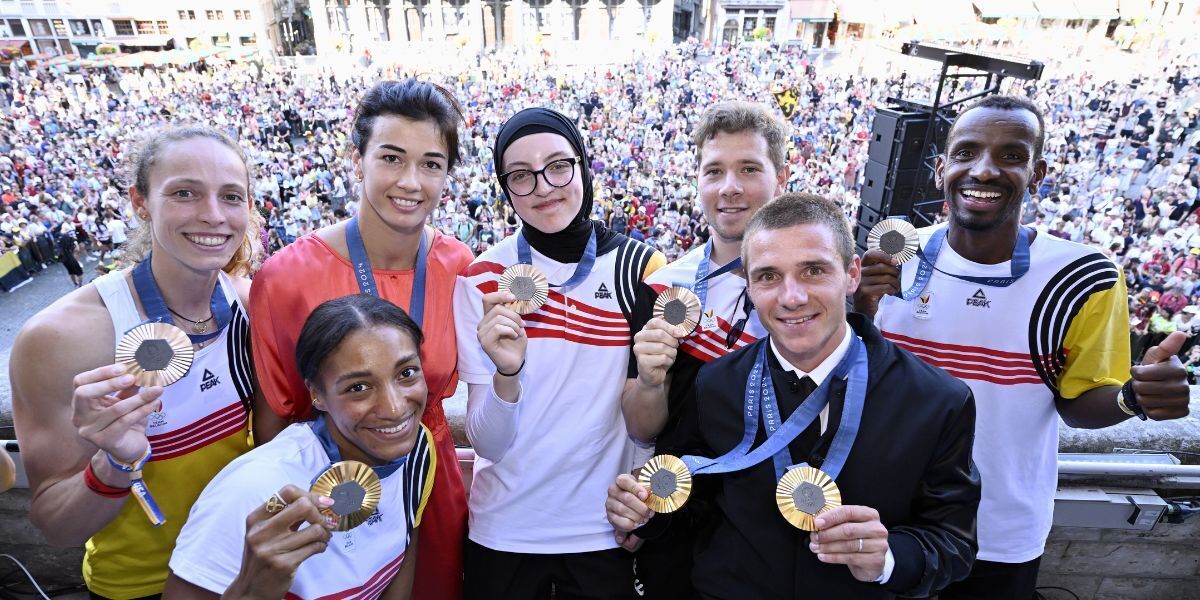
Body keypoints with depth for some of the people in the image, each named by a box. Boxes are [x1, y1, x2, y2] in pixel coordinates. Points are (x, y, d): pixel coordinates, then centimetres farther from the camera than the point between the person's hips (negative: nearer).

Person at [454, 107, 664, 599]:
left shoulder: (641, 265, -11)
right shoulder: (482, 278, -11)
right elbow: (488, 444, -13)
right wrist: (507, 373, -31)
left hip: (605, 531, 0)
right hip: (503, 532, 0)